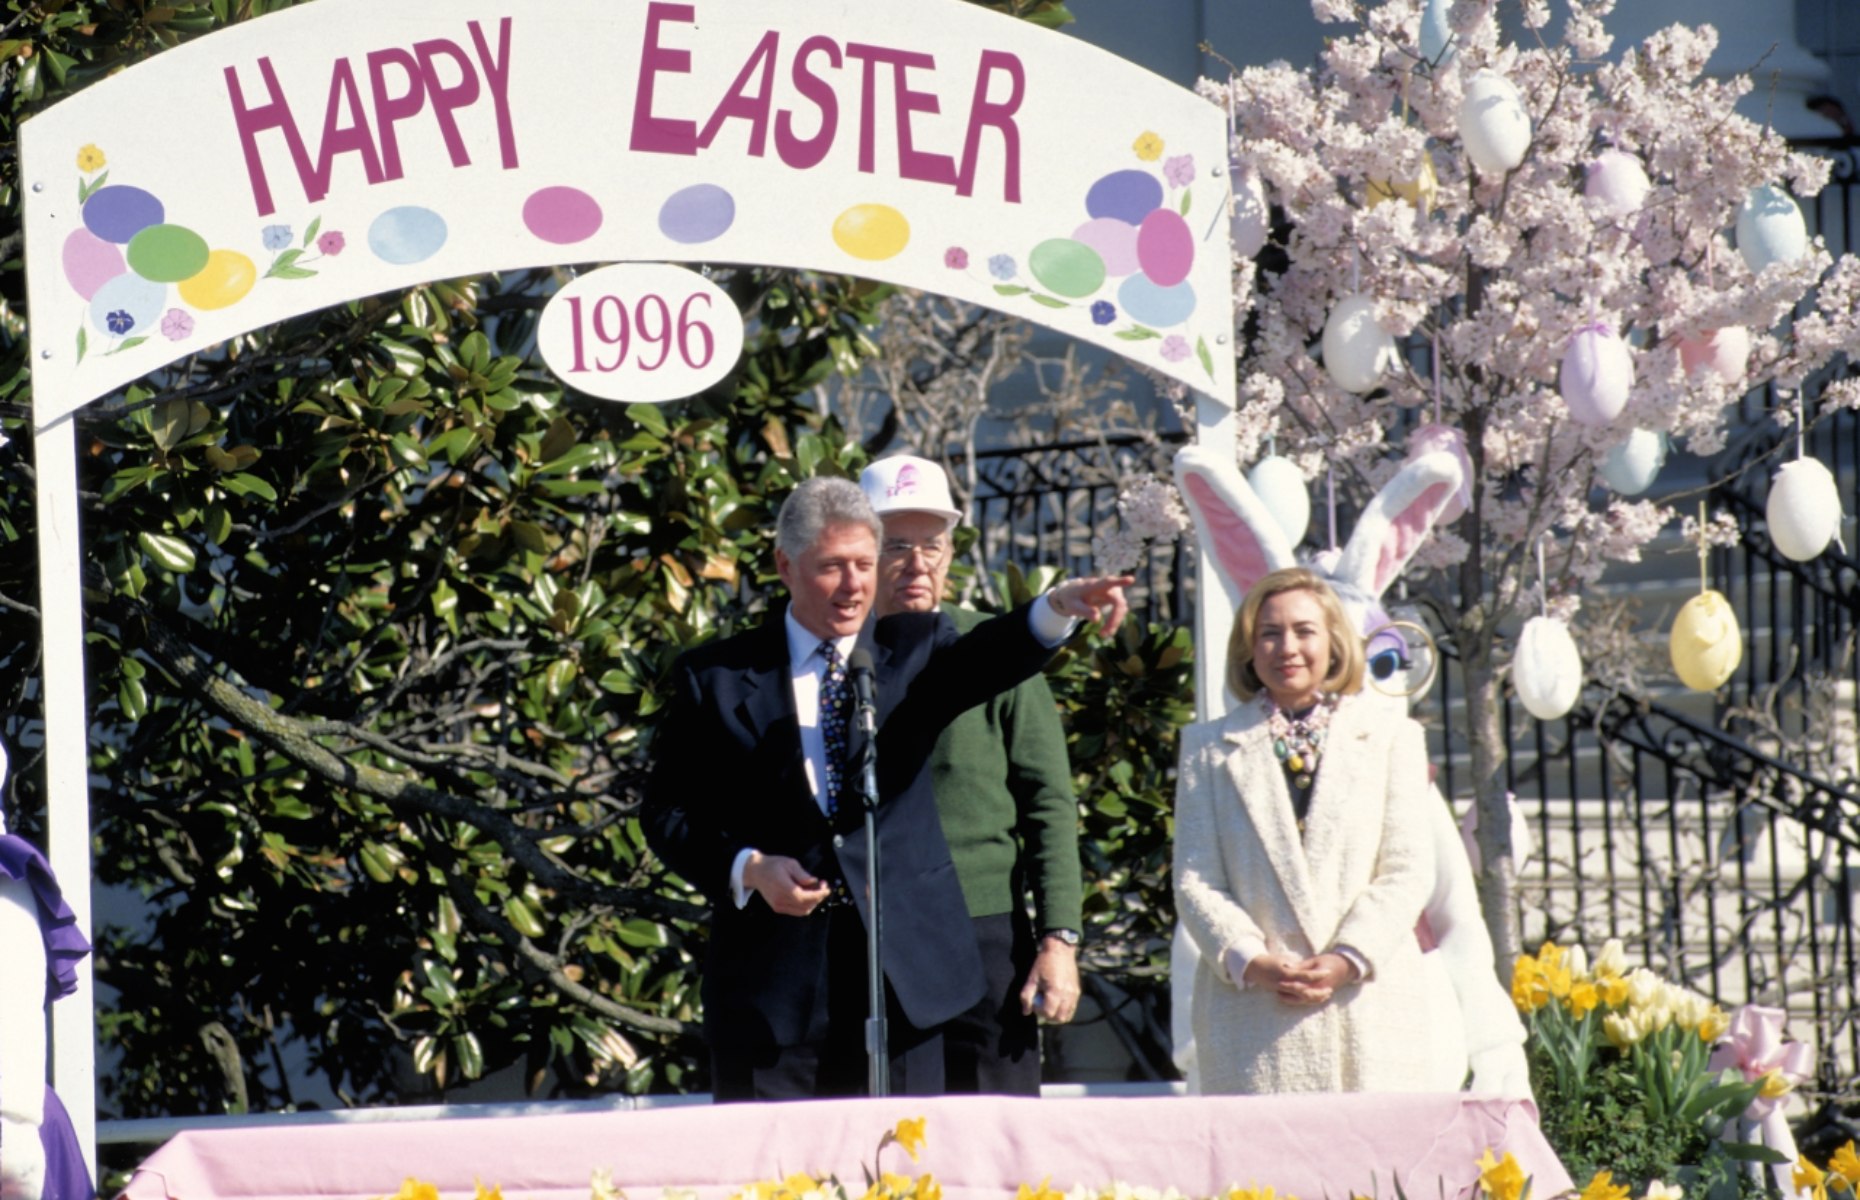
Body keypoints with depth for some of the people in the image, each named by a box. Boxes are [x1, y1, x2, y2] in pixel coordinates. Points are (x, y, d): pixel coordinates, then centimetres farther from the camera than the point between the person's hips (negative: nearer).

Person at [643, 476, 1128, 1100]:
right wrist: (747, 868, -12)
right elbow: (667, 811, 5)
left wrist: (1059, 609, -33)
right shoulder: (717, 677, 6)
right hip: (771, 973, -1)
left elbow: (983, 660, -12)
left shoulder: (912, 649, 9)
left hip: (901, 970, 1)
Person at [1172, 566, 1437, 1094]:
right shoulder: (1210, 748, 15)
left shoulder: (1391, 737, 13)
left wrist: (1347, 960, -10)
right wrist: (1251, 963, -10)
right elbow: (1195, 880, 7)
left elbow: (1408, 871, 5)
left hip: (1371, 1000, 0)